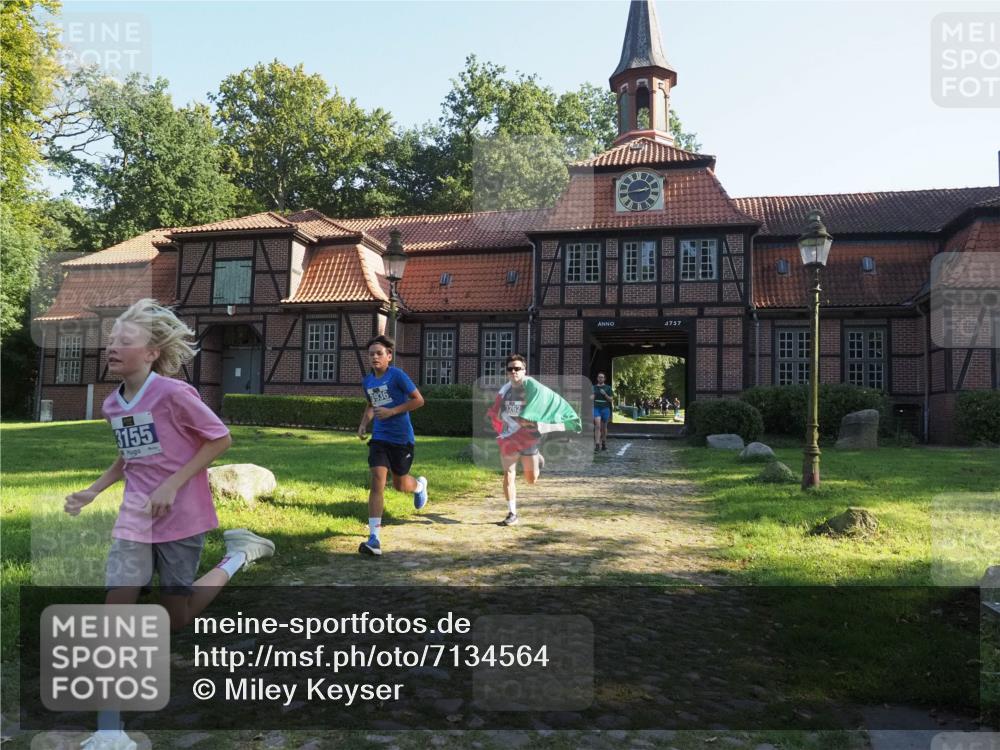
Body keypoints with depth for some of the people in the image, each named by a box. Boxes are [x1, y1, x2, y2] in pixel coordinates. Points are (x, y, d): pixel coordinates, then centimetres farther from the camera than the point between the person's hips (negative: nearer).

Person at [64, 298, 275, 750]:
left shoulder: (173, 393, -18)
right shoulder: (112, 404, 4)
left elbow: (220, 439, -13)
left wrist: (172, 485, -18)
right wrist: (92, 492, 8)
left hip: (181, 517, -5)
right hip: (134, 519, 5)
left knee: (175, 620, 5)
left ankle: (239, 555, 24)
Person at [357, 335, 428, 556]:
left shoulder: (397, 375, -12)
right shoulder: (367, 381, 7)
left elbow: (418, 400, -13)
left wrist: (392, 411, -21)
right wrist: (363, 424, 7)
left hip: (402, 438, -4)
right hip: (379, 438, 4)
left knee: (400, 485, 11)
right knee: (377, 481, -13)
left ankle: (420, 485, 50)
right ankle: (374, 539, -15)